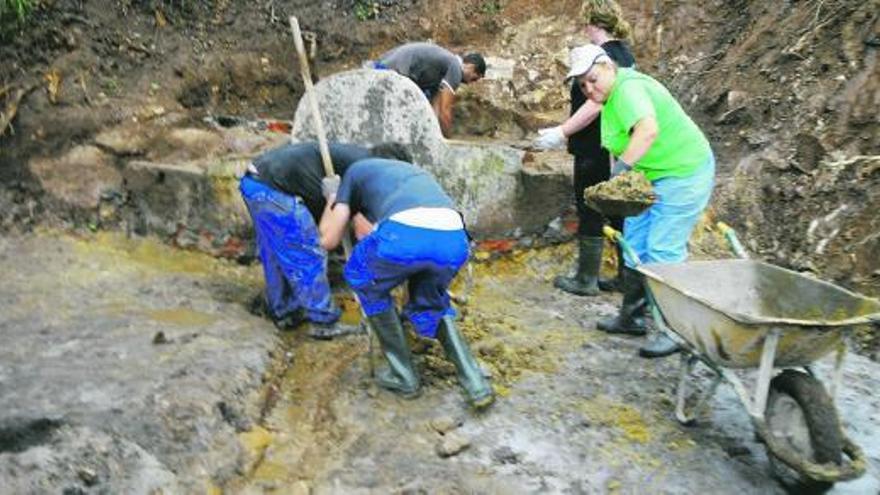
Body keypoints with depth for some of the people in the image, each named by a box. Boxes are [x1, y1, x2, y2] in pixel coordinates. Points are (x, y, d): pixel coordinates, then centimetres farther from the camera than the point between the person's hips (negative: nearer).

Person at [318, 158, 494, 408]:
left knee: (363, 279, 30)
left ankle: (403, 376, 30)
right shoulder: (417, 174, 45)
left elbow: (329, 239, 30)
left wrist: (332, 198, 48)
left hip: (405, 233, -4)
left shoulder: (355, 171, 33)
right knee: (428, 304, 34)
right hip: (454, 238, 5)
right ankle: (476, 385, 18)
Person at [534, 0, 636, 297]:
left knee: (590, 213, 1)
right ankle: (626, 277, 22)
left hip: (596, 150, -9)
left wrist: (562, 132, -22)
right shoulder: (626, 54, 13)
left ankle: (586, 280, 11)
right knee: (619, 212, 14)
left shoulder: (601, 55, -16)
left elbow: (595, 104, -24)